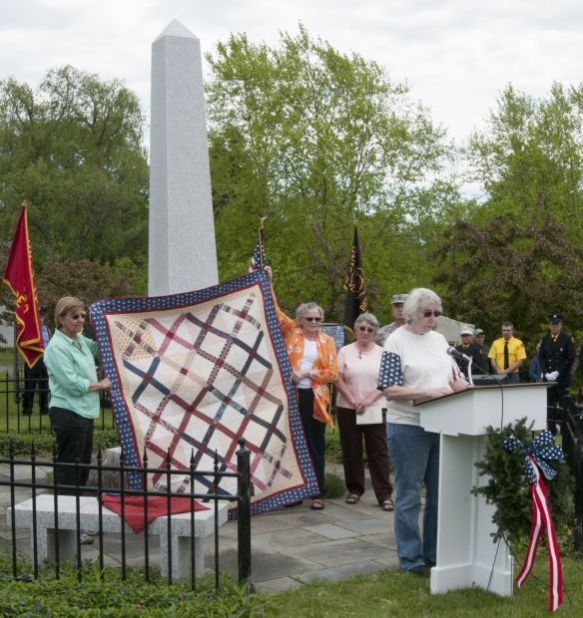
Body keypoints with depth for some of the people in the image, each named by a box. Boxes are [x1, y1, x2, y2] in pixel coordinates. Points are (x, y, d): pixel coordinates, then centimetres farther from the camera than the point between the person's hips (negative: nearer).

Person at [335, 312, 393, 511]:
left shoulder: (382, 353, 6)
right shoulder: (345, 351, 6)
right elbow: (338, 379, 0)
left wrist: (368, 400, -13)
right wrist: (353, 400, -11)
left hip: (375, 409, -1)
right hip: (348, 408, 1)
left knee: (379, 452, -2)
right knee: (351, 450, 7)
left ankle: (384, 494, 1)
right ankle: (354, 489, 20)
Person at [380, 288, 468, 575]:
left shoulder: (439, 339, 11)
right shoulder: (396, 341, -7)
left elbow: (455, 376, 16)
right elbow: (389, 389, -13)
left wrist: (460, 383, -8)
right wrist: (429, 393, -22)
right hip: (409, 427, -6)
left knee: (439, 492, 12)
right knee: (409, 495, 2)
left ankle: (434, 553, 25)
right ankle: (410, 558, 13)